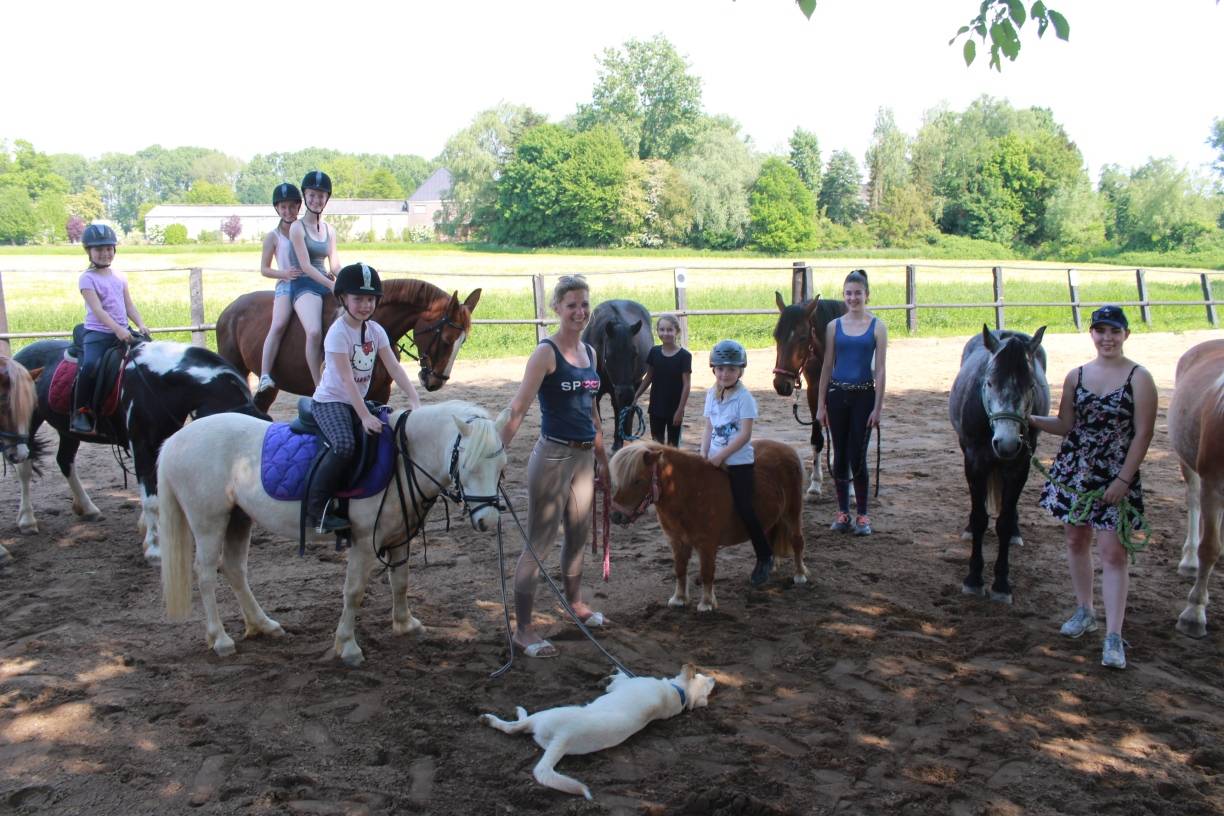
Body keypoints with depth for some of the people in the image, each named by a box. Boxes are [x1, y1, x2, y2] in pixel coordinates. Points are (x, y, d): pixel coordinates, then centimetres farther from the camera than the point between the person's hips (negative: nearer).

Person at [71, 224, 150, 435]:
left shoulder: (119, 277, 13)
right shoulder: (87, 278, -5)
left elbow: (129, 305, 12)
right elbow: (97, 309, -17)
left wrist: (141, 325, -6)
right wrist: (117, 329, -30)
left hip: (123, 332, 6)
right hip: (98, 332, -6)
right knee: (90, 365, -30)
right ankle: (80, 412, -16)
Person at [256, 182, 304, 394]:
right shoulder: (273, 237, 9)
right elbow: (264, 269, 7)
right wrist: (283, 273, -13)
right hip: (286, 286, -3)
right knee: (279, 324, -25)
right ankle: (265, 376, -31)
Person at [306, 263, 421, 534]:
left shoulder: (375, 331, 2)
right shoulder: (338, 333, -17)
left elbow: (395, 369, -4)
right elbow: (347, 378, -25)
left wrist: (415, 402, -17)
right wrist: (365, 417, -32)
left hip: (357, 400, 7)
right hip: (329, 401, -7)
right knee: (345, 444, -32)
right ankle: (316, 509, -21)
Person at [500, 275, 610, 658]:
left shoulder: (589, 352, 10)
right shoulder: (546, 353, -12)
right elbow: (518, 408, -19)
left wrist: (603, 457, 23)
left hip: (583, 457, 7)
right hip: (553, 456, -7)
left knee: (579, 535, 20)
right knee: (539, 543, -2)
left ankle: (576, 603, 41)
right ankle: (522, 629, 7)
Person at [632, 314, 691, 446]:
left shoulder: (684, 355, -12)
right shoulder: (654, 352, 0)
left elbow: (686, 385, -11)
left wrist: (680, 410, -14)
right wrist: (635, 396, 5)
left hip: (674, 408, -3)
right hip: (656, 407, 4)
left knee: (672, 445, 6)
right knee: (657, 443, 10)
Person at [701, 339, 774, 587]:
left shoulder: (744, 397, -11)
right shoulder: (711, 395, 8)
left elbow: (745, 434, -17)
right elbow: (708, 429, 10)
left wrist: (720, 454, -20)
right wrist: (703, 456, -3)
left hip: (739, 462, -6)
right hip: (715, 462, 6)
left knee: (743, 509, -9)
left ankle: (765, 557, 7)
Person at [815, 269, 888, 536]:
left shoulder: (877, 327, -1)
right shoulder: (834, 327, 6)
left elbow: (880, 370, -3)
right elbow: (827, 367, 7)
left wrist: (878, 407, -9)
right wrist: (821, 405, 4)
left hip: (863, 396, -2)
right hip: (837, 394, 3)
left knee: (857, 457, -2)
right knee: (840, 456, 7)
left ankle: (862, 514, 9)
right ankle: (843, 512, 18)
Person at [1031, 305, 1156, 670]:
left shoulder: (1139, 377, -8)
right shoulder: (1076, 376, 5)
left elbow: (1143, 433, -10)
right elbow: (1066, 425, 9)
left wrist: (1124, 479, -15)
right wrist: (1030, 418, -7)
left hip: (1115, 476, -5)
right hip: (1074, 470, 5)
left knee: (1112, 553, -6)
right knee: (1076, 540, 15)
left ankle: (1114, 637, -4)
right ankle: (1084, 611, 33)